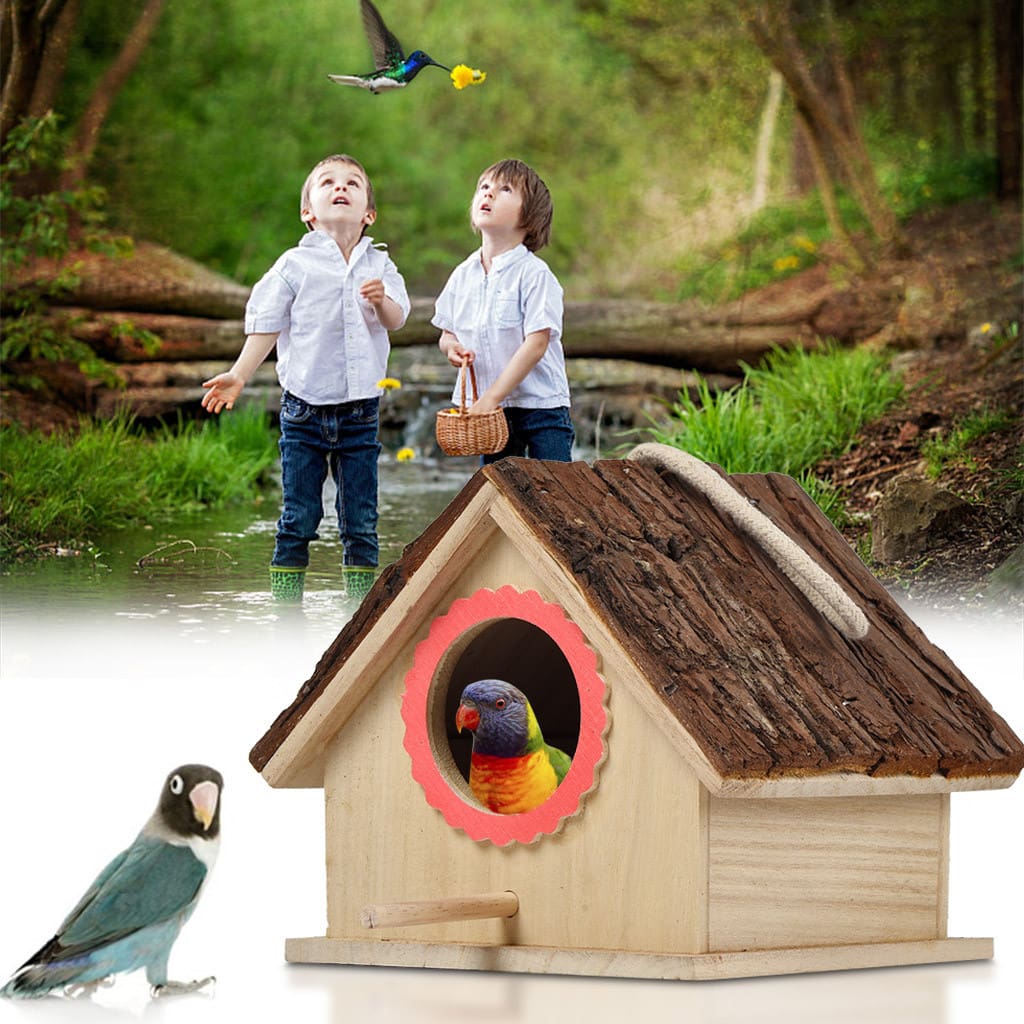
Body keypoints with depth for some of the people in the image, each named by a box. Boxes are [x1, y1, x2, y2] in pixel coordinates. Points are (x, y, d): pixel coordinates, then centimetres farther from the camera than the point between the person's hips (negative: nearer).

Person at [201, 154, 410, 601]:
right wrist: (238, 376, -9)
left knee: (361, 524, 5)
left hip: (361, 410, 2)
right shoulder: (295, 264, -2)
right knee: (298, 519, 1)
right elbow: (267, 325, 0)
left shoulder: (378, 265, 5)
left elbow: (396, 320, -4)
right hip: (304, 408, -2)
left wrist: (382, 301, -26)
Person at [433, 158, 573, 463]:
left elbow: (537, 342, -17)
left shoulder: (533, 273, -12)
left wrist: (492, 397, -20)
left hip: (541, 405, -5)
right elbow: (446, 333, 16)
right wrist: (451, 347, -10)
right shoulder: (463, 275, 6)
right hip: (487, 407, 5)